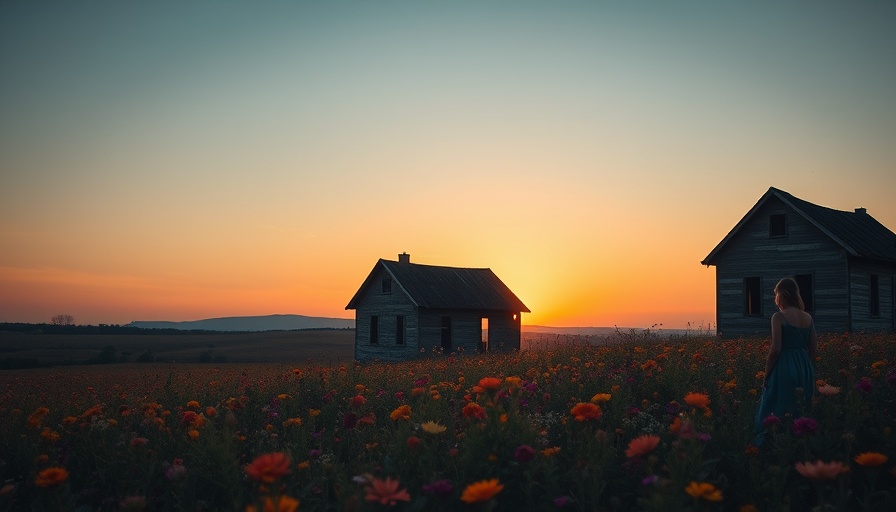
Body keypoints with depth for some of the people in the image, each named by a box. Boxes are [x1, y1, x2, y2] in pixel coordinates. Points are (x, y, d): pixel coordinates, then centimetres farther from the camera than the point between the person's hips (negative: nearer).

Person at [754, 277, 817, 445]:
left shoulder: (779, 317, -12)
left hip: (784, 368, -7)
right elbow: (813, 348, 10)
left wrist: (766, 375, -7)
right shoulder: (808, 318, 8)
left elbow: (775, 349, -16)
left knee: (775, 413, 1)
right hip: (805, 369, 7)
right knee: (802, 412, 14)